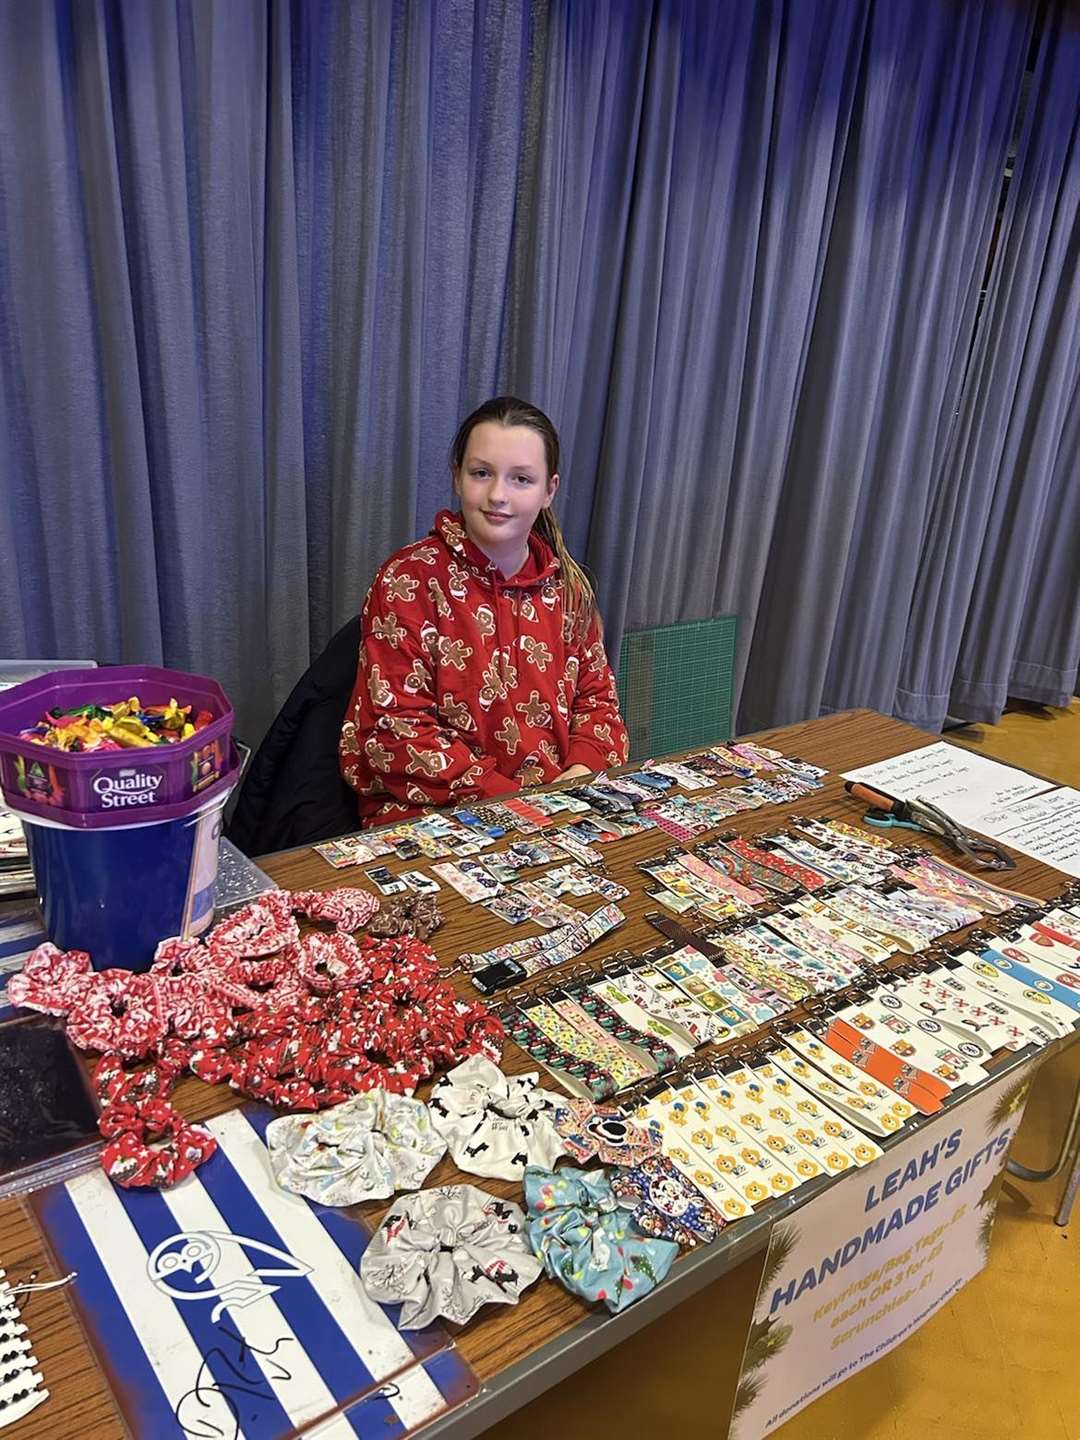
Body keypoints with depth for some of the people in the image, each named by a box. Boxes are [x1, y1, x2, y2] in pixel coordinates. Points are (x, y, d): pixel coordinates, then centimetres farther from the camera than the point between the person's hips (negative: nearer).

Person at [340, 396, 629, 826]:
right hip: (430, 819, -4)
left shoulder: (567, 585, 9)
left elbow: (596, 696, 15)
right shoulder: (409, 580, -7)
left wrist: (580, 774, -7)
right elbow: (396, 733, -11)